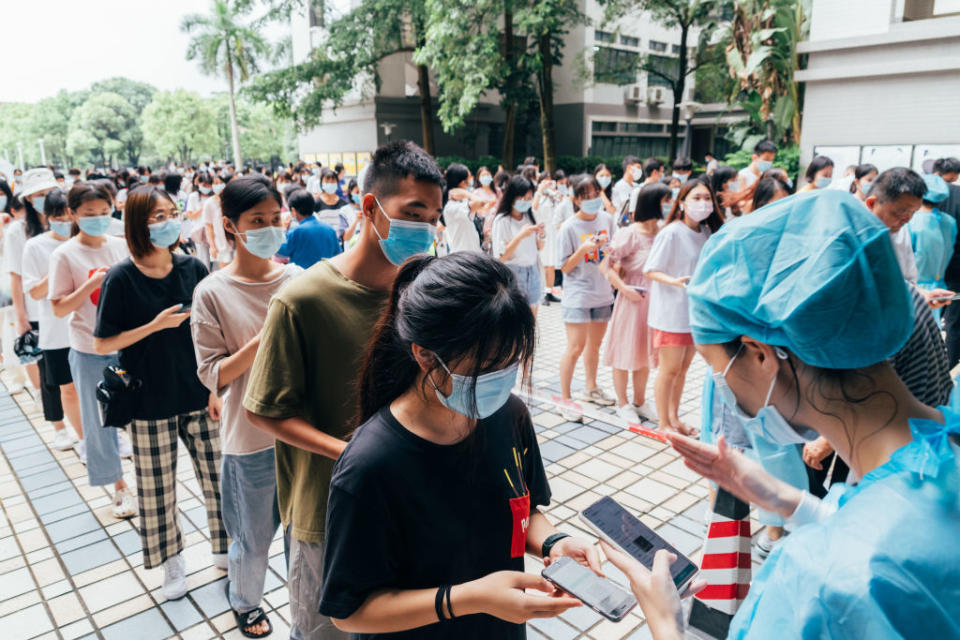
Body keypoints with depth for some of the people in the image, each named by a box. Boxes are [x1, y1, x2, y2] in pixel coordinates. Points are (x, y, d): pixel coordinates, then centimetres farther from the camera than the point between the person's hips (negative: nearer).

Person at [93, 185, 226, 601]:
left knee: (217, 474, 11)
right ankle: (171, 561, 32)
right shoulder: (122, 278, -11)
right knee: (157, 487, 11)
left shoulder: (192, 268, -2)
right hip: (150, 402, -2)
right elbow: (102, 344, -7)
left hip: (197, 395, 3)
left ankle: (224, 548, 32)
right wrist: (156, 325, -18)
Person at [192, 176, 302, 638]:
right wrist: (260, 342, -23)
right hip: (250, 434, -3)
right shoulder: (212, 292, -9)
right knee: (254, 538, 15)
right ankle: (244, 601, 46)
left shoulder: (296, 279, -1)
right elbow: (212, 374, -10)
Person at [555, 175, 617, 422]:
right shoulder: (569, 228, -11)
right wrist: (582, 250, -24)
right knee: (575, 348, -6)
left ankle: (591, 388, 36)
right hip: (577, 295, -5)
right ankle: (564, 400, 4)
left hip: (603, 293, 5)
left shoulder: (606, 219, 3)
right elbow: (565, 267, -10)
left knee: (594, 345, 18)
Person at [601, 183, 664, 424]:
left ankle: (640, 402, 31)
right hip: (633, 298, -6)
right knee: (626, 351, 6)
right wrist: (625, 289, -18)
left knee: (645, 351, 16)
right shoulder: (630, 234, -14)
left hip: (654, 299, 6)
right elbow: (606, 266, -15)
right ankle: (622, 404, 21)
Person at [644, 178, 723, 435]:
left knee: (683, 367, 15)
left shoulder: (706, 233, 5)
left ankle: (674, 417, 29)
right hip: (671, 311, -7)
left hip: (695, 309, 7)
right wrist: (674, 281, -31)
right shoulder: (671, 233, -16)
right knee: (669, 369, 2)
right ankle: (664, 424, 16)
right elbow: (649, 270, -16)